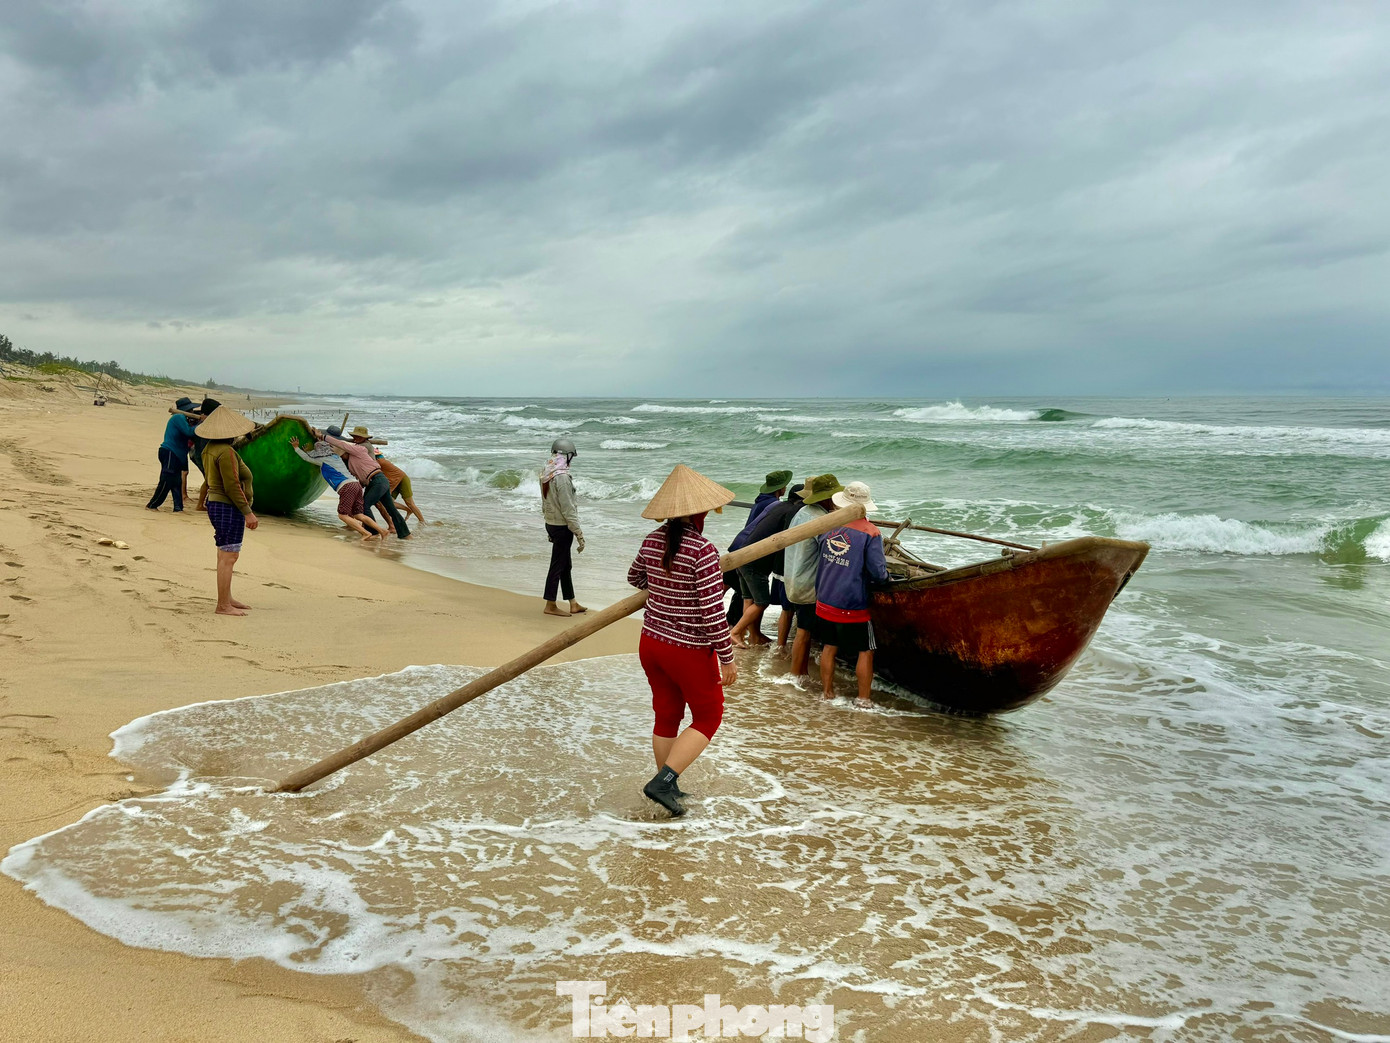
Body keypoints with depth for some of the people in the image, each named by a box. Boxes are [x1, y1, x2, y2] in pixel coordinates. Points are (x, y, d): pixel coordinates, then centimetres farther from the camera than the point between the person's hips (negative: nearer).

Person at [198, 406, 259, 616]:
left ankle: (227, 599, 28)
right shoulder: (226, 452, -21)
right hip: (228, 508, -11)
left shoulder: (210, 448, 11)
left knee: (225, 555, 18)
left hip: (215, 503, 11)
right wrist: (248, 512, -19)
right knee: (229, 557, -6)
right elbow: (232, 486, -23)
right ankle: (223, 606, -3)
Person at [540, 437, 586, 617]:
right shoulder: (562, 477, -22)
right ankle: (550, 606, 12)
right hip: (562, 527, -9)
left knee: (566, 565, 16)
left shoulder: (545, 473, 5)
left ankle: (573, 604, 24)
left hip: (551, 523, 9)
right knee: (557, 565, 2)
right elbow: (568, 509, -21)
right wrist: (579, 534, -16)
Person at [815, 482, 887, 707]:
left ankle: (828, 693, 24)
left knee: (829, 647, 16)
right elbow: (878, 573, -17)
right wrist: (885, 576, 4)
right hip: (853, 605, -5)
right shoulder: (870, 532, -14)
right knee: (865, 651, 10)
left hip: (825, 601, 5)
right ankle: (863, 698, 11)